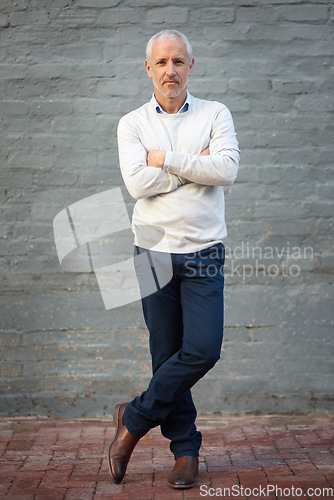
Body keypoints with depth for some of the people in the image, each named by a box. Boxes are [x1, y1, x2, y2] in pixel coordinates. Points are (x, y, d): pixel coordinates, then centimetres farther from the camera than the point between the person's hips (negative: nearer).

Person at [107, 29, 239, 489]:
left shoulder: (215, 115, 6)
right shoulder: (132, 124, 7)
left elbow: (227, 170, -12)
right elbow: (137, 182, -11)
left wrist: (166, 160, -9)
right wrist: (196, 164, -8)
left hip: (204, 254, 0)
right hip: (154, 252, 1)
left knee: (203, 349, -12)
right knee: (167, 354, 4)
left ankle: (135, 419, 7)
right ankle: (186, 450, 17)